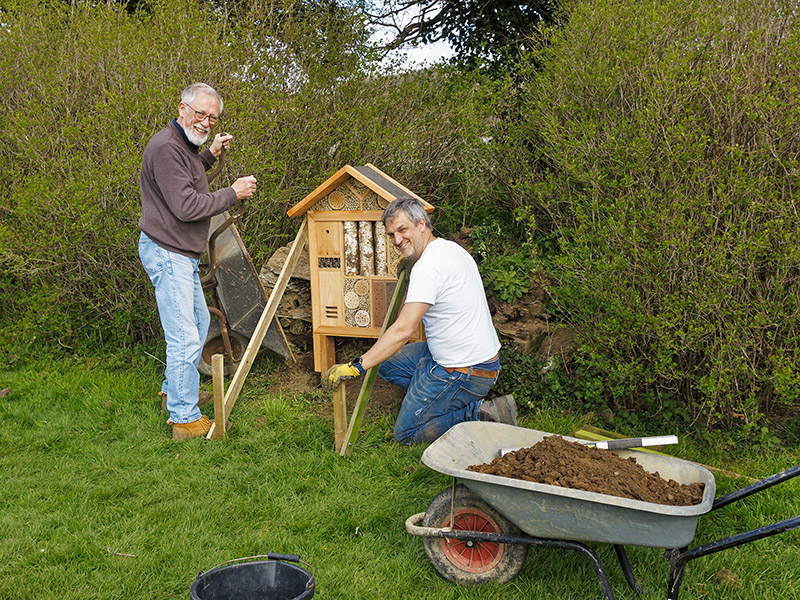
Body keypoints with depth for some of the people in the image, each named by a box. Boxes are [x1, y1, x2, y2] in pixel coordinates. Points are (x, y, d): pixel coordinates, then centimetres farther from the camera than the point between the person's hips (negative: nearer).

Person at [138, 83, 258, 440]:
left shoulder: (186, 145, 13)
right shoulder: (166, 147, -20)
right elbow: (186, 206, -25)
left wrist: (210, 154, 15)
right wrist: (233, 193, -17)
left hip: (182, 254, 11)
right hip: (167, 253, -11)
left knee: (199, 321, 24)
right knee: (184, 337, -9)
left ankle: (175, 388, 39)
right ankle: (185, 418, -1)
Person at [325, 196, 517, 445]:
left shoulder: (428, 266, -22)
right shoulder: (451, 248, 8)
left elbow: (403, 331, -28)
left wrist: (356, 367, -26)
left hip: (464, 373, -10)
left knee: (406, 433, 2)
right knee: (388, 364, 16)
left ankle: (480, 414, -4)